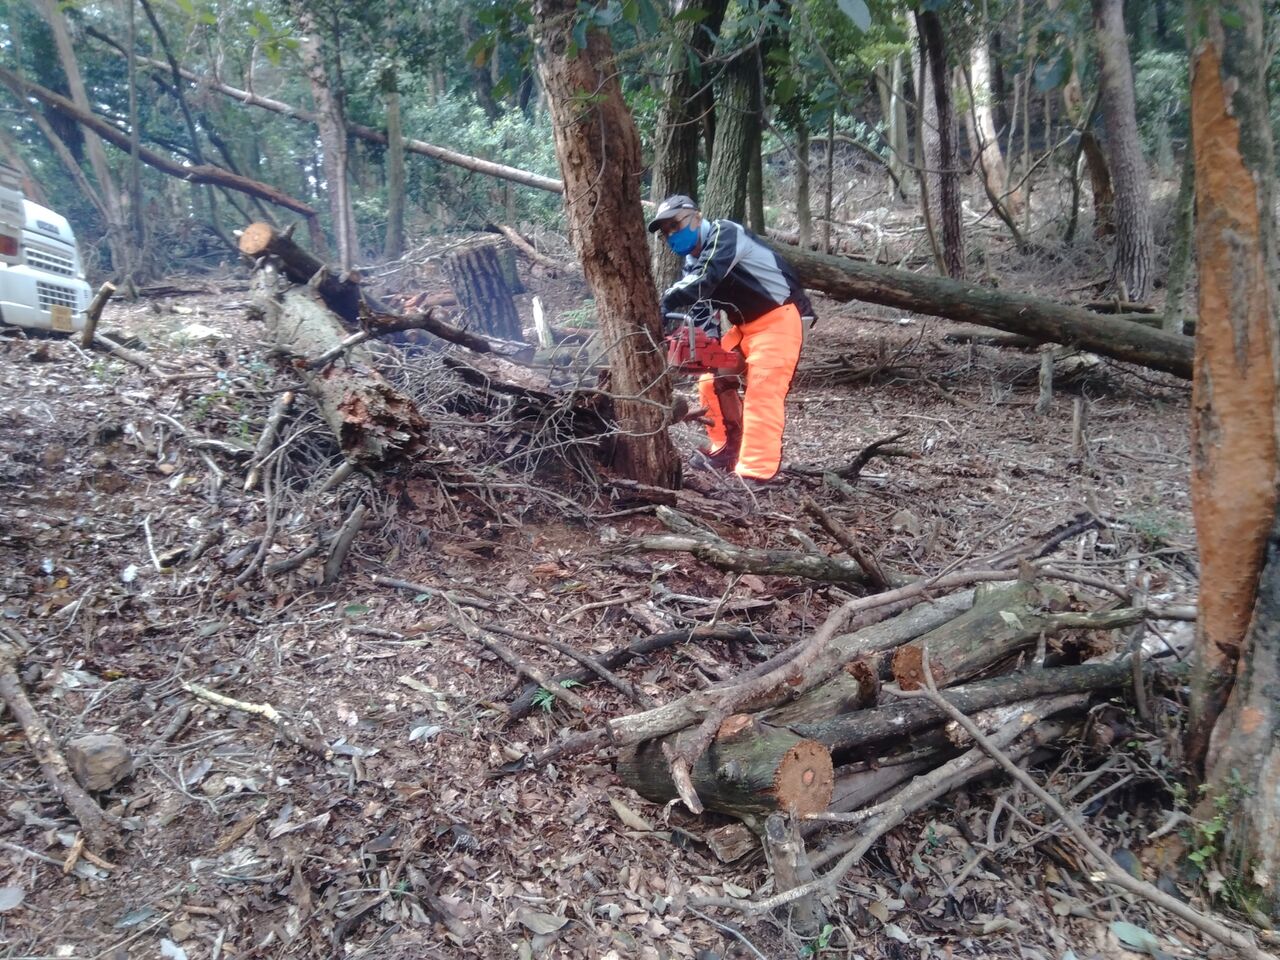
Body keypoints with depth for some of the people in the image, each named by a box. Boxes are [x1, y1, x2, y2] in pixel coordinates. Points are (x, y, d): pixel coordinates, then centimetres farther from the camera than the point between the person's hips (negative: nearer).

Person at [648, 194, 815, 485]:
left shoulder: (724, 233, -17)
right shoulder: (692, 263, 9)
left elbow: (705, 279, -34)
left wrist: (665, 305, -39)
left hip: (778, 319, -9)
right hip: (744, 324, 9)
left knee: (762, 392, -18)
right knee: (713, 381, 8)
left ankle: (755, 472, -21)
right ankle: (727, 450, 20)